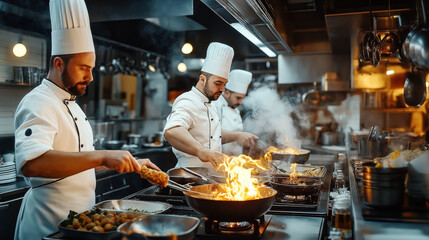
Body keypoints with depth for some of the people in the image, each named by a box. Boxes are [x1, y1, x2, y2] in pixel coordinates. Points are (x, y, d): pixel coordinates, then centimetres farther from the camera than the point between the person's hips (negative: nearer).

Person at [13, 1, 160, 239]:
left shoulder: (71, 105, 13)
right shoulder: (38, 103, -18)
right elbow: (31, 162, -36)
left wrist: (133, 163, 12)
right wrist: (103, 156, -40)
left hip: (79, 218, 9)